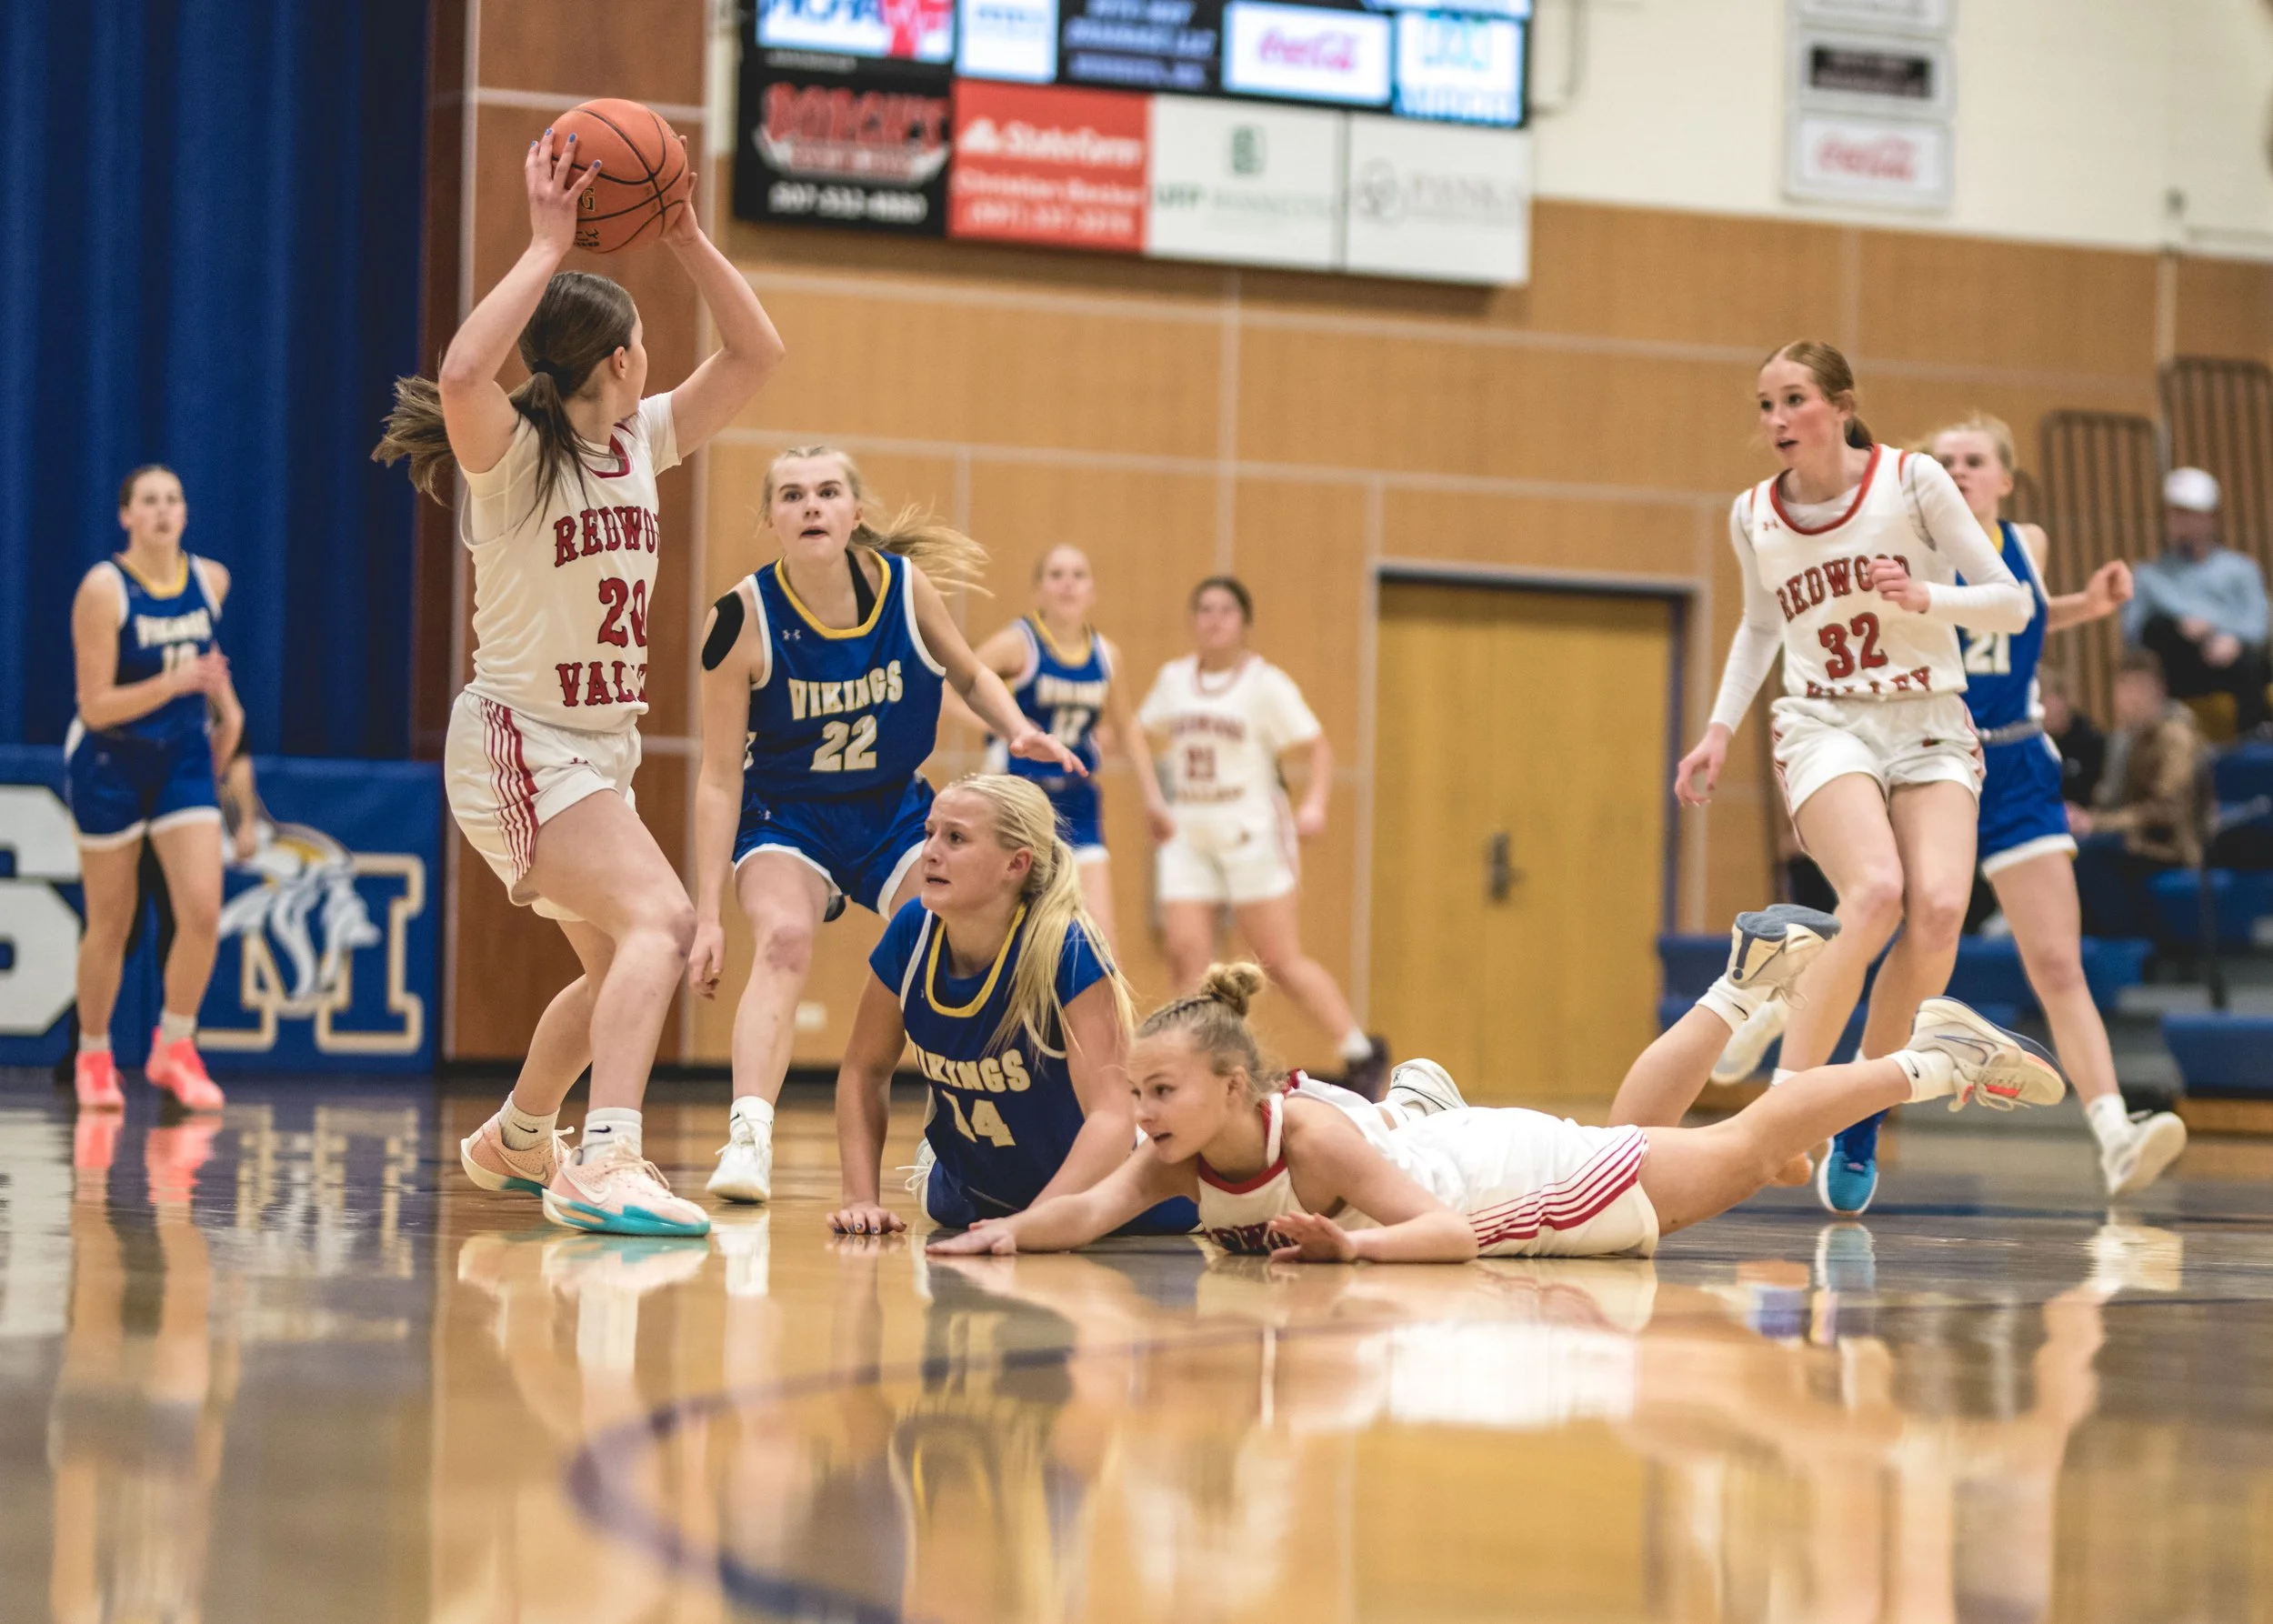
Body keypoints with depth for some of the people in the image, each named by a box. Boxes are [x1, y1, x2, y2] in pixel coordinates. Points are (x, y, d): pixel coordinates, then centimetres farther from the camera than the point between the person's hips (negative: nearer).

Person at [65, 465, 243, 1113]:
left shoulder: (211, 579, -2)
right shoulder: (103, 589, -18)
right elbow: (96, 707, -20)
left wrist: (226, 701, 11)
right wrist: (177, 680, -29)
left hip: (183, 761, 4)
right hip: (110, 764, -4)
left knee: (202, 912, -12)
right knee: (111, 924, 6)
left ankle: (174, 1047, 6)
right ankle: (93, 1059, 25)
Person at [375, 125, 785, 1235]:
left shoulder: (643, 439, 5)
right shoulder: (509, 453, -16)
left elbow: (754, 353, 8)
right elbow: (462, 375, -39)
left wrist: (686, 239, -4)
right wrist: (547, 246, -34)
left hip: (603, 747, 9)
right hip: (520, 741, -9)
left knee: (619, 963, 23)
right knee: (659, 920, -29)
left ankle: (515, 1141, 45)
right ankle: (608, 1163, -41)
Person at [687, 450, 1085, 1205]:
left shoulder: (905, 585, -12)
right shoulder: (743, 617, -20)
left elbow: (969, 675, 9)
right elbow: (719, 778, -16)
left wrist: (1019, 732, -13)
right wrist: (708, 913, -19)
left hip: (895, 811, 3)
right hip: (786, 813, -3)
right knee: (783, 938, -31)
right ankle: (747, 1139, -42)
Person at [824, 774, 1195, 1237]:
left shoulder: (1070, 954, -33)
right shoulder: (911, 934, -19)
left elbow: (1112, 1116, -39)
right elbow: (864, 1070, -4)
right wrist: (860, 1199, -16)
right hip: (975, 1199, 4)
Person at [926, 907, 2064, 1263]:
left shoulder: (1313, 1136, -39)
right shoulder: (1182, 1159, -22)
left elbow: (1451, 1233, -42)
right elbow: (1095, 1210, -32)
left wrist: (1355, 1244, -58)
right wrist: (1011, 1231, -51)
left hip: (1537, 1173, -6)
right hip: (1482, 1158, 6)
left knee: (1746, 1150, 12)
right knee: (1628, 1124, 35)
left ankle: (1934, 1059, 31)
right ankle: (1746, 982, 56)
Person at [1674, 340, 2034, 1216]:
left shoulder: (1912, 479, -5)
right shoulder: (1753, 517, 4)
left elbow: (2014, 602, -2)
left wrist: (1925, 597, -19)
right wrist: (1721, 729, 15)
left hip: (1931, 726, 0)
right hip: (1824, 725, 0)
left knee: (1938, 911, -24)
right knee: (1876, 893, -30)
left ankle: (1863, 1115, -5)